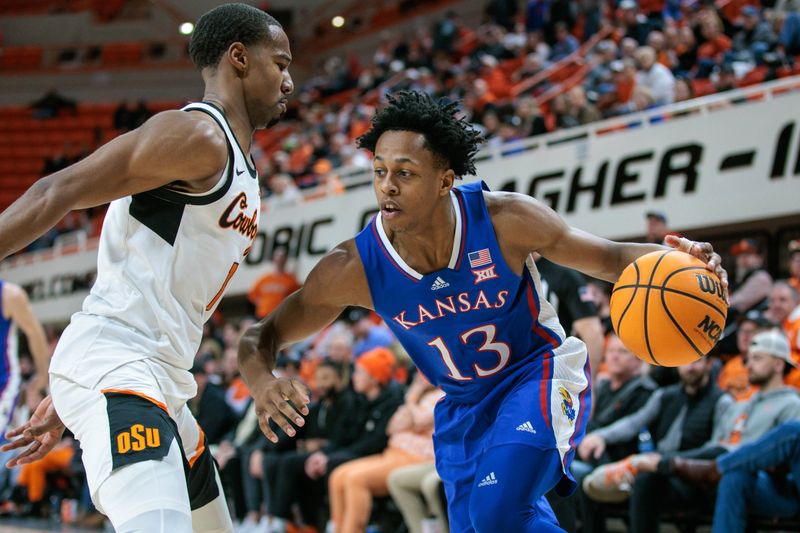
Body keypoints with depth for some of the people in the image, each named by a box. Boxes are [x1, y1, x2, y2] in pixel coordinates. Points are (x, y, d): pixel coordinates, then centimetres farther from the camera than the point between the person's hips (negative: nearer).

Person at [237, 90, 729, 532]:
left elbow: (610, 259, -13)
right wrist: (262, 380, -34)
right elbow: (264, 336, -10)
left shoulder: (504, 220, -25)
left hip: (541, 374, -4)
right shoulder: (354, 268, -20)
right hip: (463, 408, 4)